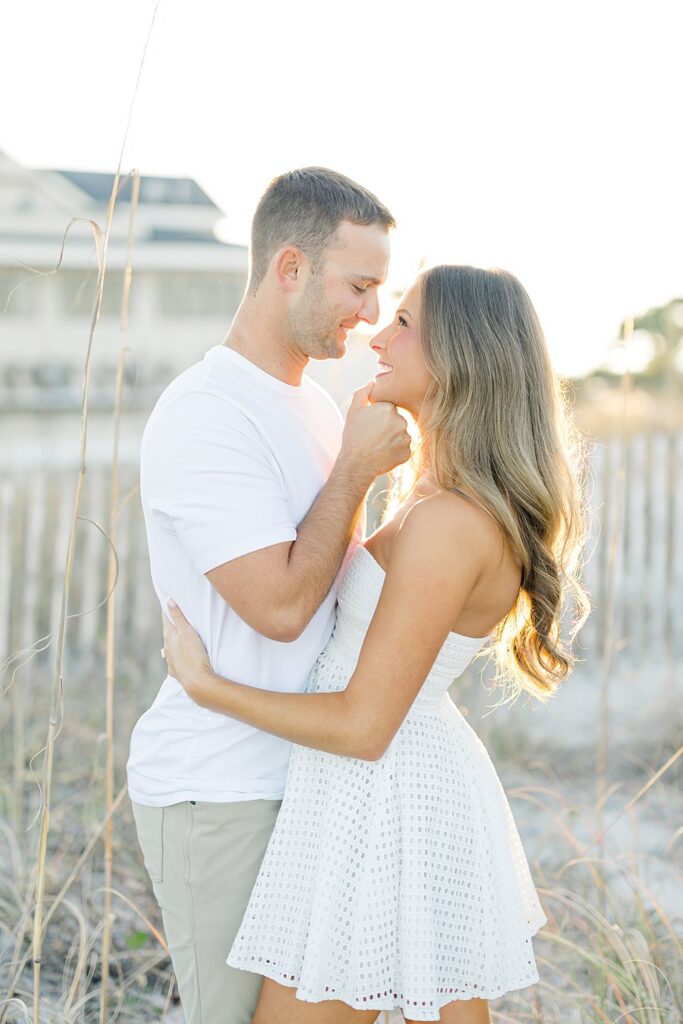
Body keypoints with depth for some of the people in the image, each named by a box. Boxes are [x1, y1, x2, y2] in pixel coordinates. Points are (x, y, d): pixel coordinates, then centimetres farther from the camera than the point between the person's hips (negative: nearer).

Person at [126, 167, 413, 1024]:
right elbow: (281, 606, -22)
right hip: (218, 792, -8)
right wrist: (355, 466, -14)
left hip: (301, 775, 9)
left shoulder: (314, 403, 12)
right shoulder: (203, 415, -18)